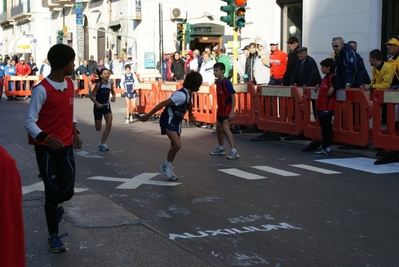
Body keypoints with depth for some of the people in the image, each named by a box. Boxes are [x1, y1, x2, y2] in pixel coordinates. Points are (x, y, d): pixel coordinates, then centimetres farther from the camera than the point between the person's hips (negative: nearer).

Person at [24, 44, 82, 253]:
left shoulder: (70, 85, 5)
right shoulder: (42, 90, -18)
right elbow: (29, 122, -17)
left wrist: (75, 132, 6)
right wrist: (47, 138, -31)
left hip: (66, 146, 6)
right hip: (46, 148, -6)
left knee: (67, 192, 3)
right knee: (53, 192, -2)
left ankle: (54, 204, 40)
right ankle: (53, 236, 15)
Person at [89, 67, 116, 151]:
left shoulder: (110, 83, -4)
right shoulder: (98, 84, -17)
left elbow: (113, 92, 14)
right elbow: (91, 95, -14)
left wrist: (114, 96, -7)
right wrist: (97, 103, -26)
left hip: (106, 105, 3)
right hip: (98, 106, -3)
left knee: (109, 124, -16)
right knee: (98, 128, 3)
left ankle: (102, 143, -7)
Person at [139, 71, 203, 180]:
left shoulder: (189, 94, 2)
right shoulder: (181, 95, -28)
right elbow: (163, 103, -27)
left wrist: (190, 116, 43)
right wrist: (148, 115, -26)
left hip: (176, 121, 10)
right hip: (169, 121, -9)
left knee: (175, 146, 15)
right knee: (177, 145, -22)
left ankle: (168, 170, 30)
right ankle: (166, 164, 0)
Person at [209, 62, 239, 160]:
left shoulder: (226, 82, -18)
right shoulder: (217, 82, 5)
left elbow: (233, 97, -19)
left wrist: (232, 111, -24)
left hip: (227, 110, -9)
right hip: (220, 109, 9)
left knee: (226, 128, -20)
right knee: (218, 129, 18)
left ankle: (234, 151, -23)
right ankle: (221, 148, 37)